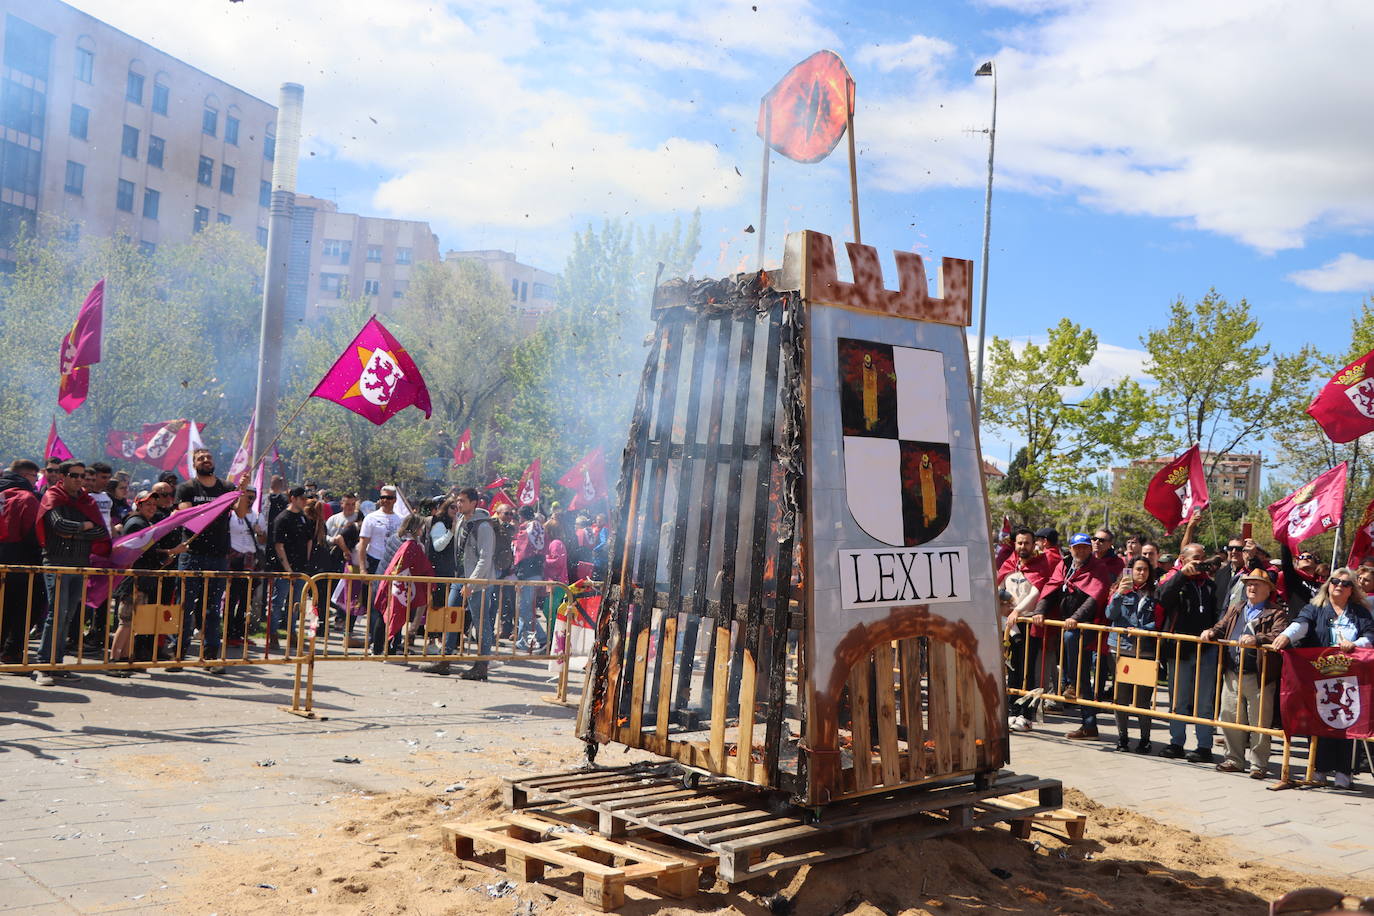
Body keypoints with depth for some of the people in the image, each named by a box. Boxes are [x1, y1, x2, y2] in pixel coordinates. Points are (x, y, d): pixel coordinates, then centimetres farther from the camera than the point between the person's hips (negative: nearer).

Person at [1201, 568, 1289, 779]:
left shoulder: (1276, 612, -2)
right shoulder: (1235, 608, 18)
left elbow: (1278, 636, -17)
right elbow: (1222, 627, 22)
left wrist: (1257, 639, -33)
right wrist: (1211, 632, 0)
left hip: (1258, 676, -6)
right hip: (1232, 673, 6)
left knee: (1259, 722, 1)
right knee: (1230, 718, 11)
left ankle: (1258, 764, 11)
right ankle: (1234, 759, 23)